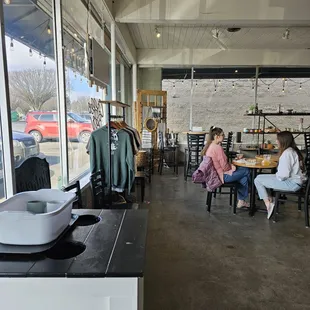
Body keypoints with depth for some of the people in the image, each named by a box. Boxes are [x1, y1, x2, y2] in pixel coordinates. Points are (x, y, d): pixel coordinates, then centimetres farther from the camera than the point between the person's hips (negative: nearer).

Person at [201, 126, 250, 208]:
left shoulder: (208, 146, 6)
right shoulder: (218, 148, -23)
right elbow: (225, 167, -21)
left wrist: (230, 165, 6)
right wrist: (231, 166, 0)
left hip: (214, 173, 10)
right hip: (222, 176, -10)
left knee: (244, 177, 16)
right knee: (246, 171, 3)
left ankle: (241, 201, 17)